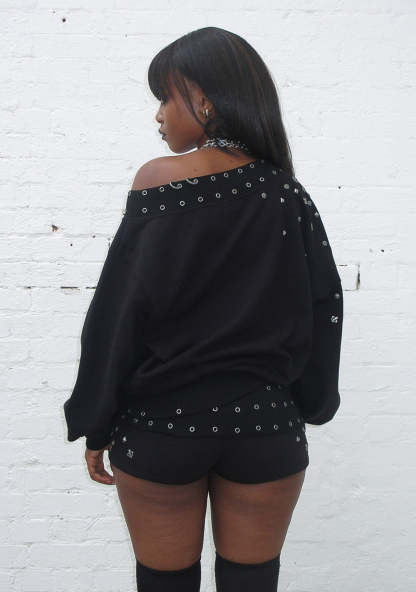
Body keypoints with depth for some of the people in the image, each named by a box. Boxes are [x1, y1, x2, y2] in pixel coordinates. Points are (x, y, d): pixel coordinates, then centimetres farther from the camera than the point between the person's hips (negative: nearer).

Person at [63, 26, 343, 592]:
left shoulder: (157, 182, -12)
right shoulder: (288, 194, -2)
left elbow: (117, 312, -11)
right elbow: (323, 308, 2)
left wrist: (95, 425, 0)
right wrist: (307, 409, 15)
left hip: (160, 424, -2)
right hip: (266, 428, 3)